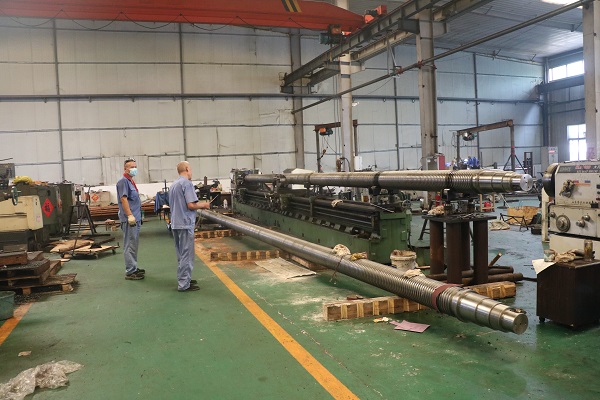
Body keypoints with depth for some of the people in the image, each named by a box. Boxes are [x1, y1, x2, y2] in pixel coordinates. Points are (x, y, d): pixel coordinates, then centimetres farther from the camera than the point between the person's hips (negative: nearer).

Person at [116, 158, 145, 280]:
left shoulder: (131, 181, 17)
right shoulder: (123, 181, -11)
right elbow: (123, 199, -20)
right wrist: (130, 215, -26)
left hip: (136, 218, 10)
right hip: (129, 219, -10)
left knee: (134, 244, 16)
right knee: (129, 245, -6)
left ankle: (134, 268, 25)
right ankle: (130, 272, -2)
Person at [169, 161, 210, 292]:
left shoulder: (173, 185, 16)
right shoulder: (187, 183, -13)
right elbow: (191, 205, -20)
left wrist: (199, 206, 21)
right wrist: (203, 205, -3)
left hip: (175, 223, 9)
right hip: (185, 223, -9)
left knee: (181, 254, 16)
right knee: (187, 254, -3)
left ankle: (184, 279, 24)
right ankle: (184, 284, 0)